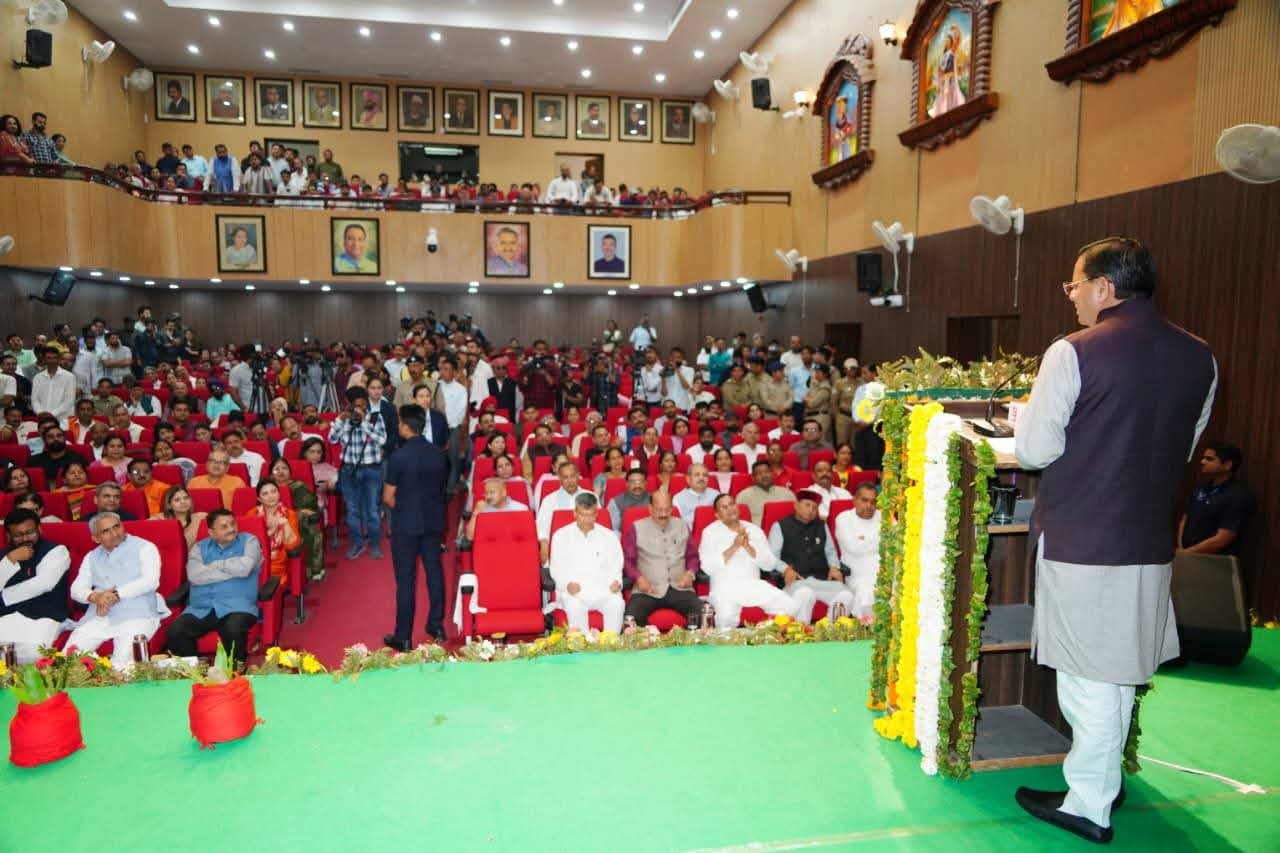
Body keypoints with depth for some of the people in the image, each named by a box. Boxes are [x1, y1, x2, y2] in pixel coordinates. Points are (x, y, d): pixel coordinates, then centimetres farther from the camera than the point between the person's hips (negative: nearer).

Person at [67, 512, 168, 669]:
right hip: (98, 617, 5)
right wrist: (95, 597, -11)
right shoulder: (91, 557, 20)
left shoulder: (144, 547, 3)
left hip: (137, 615, -5)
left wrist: (116, 594, -15)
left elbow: (151, 581, -9)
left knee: (122, 661, -28)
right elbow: (76, 589, 11)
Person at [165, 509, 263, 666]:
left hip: (236, 606, -3)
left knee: (234, 630, -33)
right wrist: (232, 570, -6)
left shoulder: (249, 541, 8)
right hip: (201, 608, 3)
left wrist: (214, 565, 2)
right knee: (175, 631, -22)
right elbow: (194, 576, -5)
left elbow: (244, 568, -12)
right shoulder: (199, 547, 15)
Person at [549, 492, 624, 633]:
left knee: (617, 604, -30)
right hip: (574, 591, -1)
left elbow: (615, 566, 13)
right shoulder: (561, 536, 11)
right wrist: (567, 584, -13)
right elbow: (556, 568, 8)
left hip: (603, 590, 1)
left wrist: (616, 581, -11)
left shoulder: (609, 536, 14)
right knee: (575, 607, -35)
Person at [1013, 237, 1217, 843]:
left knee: (1088, 676, 6)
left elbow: (1034, 451, -14)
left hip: (1079, 542, -6)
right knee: (1119, 672, 21)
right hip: (1150, 542, 6)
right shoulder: (1198, 357, 3)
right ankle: (1104, 781, 37)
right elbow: (1184, 449, 13)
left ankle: (1088, 805, 20)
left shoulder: (1073, 353, -17)